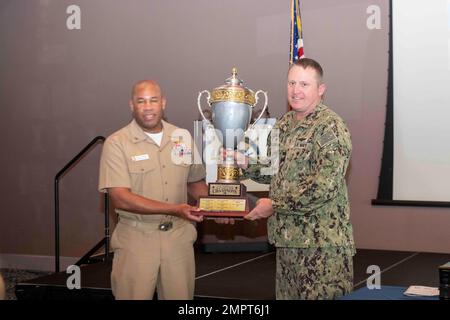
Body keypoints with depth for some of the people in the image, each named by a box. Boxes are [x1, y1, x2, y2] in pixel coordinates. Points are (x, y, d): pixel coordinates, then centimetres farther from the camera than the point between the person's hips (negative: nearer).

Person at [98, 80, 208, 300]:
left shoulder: (183, 137, 7)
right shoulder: (117, 143, -7)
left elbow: (195, 182, 18)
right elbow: (120, 198, -16)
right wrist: (174, 209, -22)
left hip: (179, 234, 4)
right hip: (136, 238, -3)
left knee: (180, 294, 9)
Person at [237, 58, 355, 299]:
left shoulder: (331, 127, -13)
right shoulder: (283, 124, 12)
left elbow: (325, 186, -22)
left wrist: (274, 205, -17)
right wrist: (245, 163, 3)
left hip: (322, 240, -8)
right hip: (287, 235, 8)